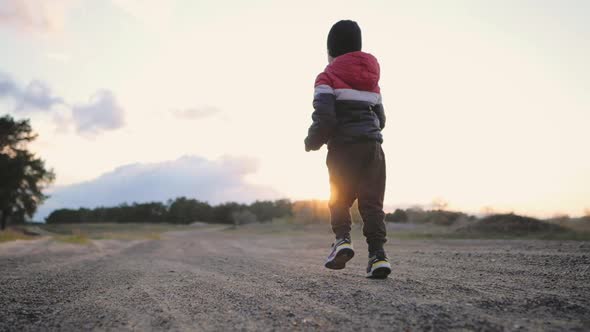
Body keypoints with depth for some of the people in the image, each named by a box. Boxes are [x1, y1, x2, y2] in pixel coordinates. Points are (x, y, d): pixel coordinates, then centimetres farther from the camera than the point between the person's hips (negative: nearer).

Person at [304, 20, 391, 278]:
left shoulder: (328, 77, -1)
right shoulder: (371, 78, 19)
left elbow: (324, 116, -14)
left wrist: (312, 141, 2)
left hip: (344, 146, -4)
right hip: (373, 144, 4)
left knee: (339, 197, 11)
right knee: (372, 201, 2)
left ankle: (342, 239, -10)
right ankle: (377, 253, -8)